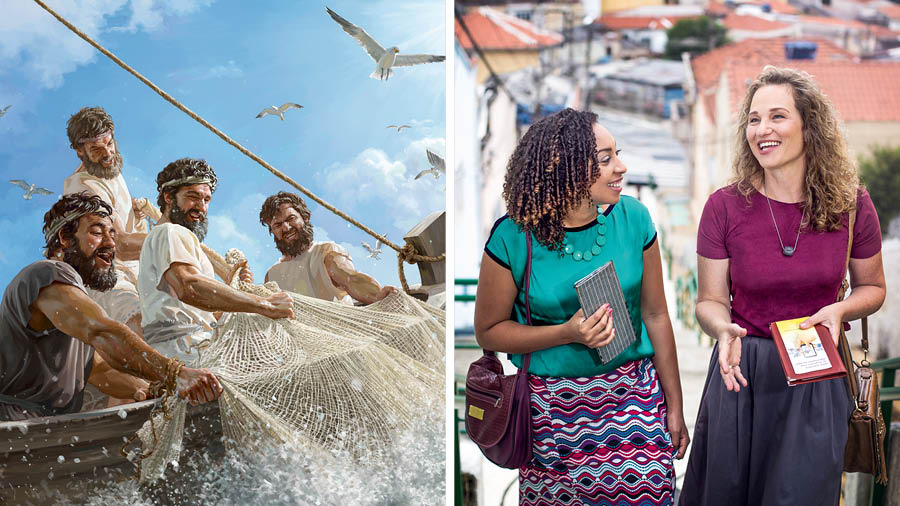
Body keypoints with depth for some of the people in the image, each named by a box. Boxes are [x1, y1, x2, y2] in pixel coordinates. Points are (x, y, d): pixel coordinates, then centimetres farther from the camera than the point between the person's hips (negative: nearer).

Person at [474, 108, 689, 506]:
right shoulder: (513, 237, -12)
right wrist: (568, 333, -18)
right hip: (553, 405, -2)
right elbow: (488, 331, -4)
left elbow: (655, 315, 4)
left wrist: (674, 406, 7)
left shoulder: (632, 218, -4)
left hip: (634, 397, 2)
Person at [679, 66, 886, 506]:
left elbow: (872, 287, 8)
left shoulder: (851, 205, -7)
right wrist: (725, 330, -24)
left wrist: (839, 310, -14)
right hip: (742, 373, 0)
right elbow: (710, 300, -1)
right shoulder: (725, 207, -9)